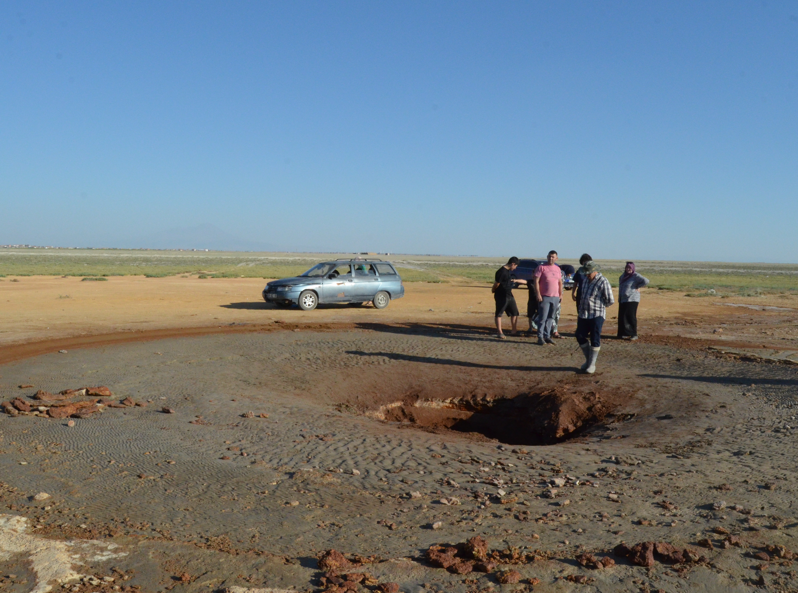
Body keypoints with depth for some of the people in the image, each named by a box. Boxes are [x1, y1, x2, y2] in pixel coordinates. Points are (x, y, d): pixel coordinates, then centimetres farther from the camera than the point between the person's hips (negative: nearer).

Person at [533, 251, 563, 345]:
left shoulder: (558, 269, 15)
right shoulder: (541, 267, -3)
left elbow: (560, 282, 22)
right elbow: (536, 281, -8)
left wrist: (561, 294, 14)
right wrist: (538, 294, -15)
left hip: (555, 297, 5)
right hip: (544, 297, -5)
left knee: (550, 318, 8)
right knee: (543, 318, -7)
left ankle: (547, 336, 13)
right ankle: (540, 337, -3)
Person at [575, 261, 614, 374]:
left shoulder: (603, 282, -13)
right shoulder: (585, 279, 8)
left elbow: (610, 301, -12)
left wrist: (597, 305, 1)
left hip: (597, 315, -7)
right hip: (583, 314, 7)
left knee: (594, 340, -2)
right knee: (580, 337, 7)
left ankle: (592, 364, 7)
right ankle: (588, 359, 25)